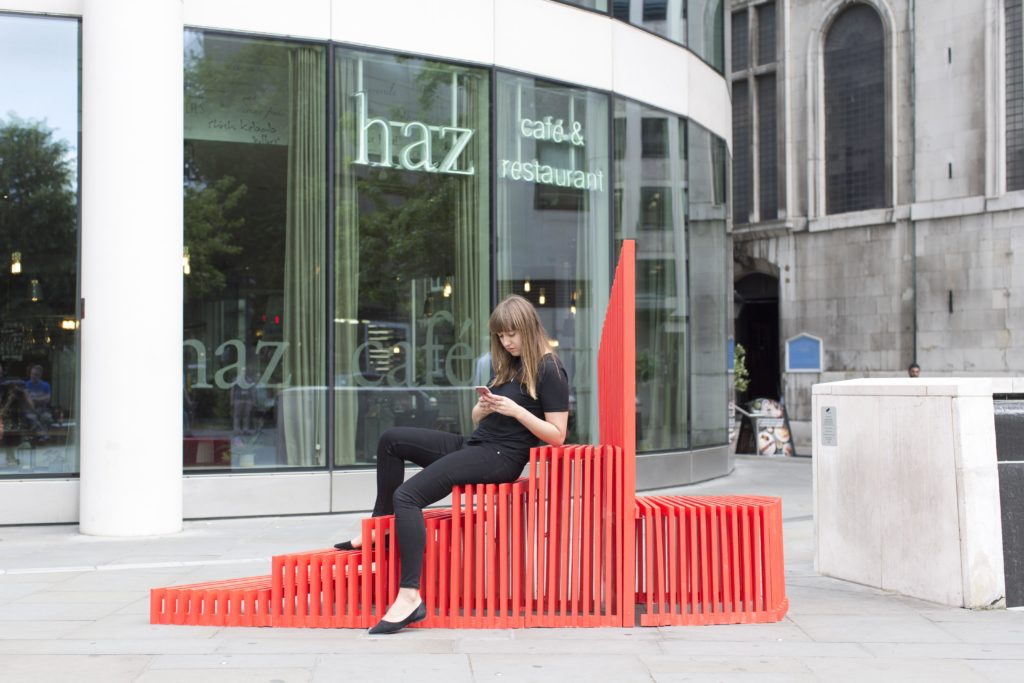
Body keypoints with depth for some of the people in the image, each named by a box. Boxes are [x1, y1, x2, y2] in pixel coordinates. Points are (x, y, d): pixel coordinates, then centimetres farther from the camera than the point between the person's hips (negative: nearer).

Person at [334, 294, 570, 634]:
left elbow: (557, 436, -13)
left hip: (502, 457, -10)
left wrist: (515, 410, -21)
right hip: (473, 444, 10)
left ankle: (410, 598, -28)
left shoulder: (549, 371, -9)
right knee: (391, 440, 9)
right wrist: (482, 408, -3)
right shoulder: (509, 366, 17)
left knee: (407, 495, -24)